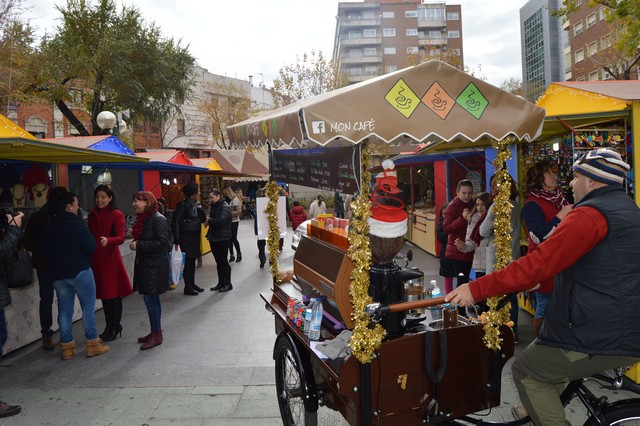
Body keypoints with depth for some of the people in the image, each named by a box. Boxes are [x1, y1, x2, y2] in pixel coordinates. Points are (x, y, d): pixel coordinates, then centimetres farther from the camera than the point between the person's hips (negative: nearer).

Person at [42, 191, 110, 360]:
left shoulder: (48, 225, 5)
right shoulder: (76, 224, -15)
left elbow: (45, 249, 13)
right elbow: (91, 247, -15)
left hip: (57, 273, 6)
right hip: (80, 271, -6)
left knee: (64, 310, 10)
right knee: (88, 307, 4)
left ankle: (66, 346, 15)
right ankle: (92, 344, 7)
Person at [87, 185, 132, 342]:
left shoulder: (117, 215, -7)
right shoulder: (92, 214, 11)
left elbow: (121, 238, -16)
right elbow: (90, 235, 16)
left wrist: (108, 240, -35)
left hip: (111, 258, -5)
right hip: (96, 258, 5)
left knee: (114, 294, -1)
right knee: (103, 293, 11)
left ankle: (115, 327, 11)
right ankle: (109, 327, 23)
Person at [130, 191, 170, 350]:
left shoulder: (158, 219, -15)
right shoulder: (142, 219, 12)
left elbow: (162, 242, -23)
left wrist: (139, 245, -20)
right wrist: (135, 238, 4)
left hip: (155, 266, -9)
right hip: (145, 264, 9)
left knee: (150, 298, -5)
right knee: (153, 299, 15)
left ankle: (156, 334, 6)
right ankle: (155, 332, 26)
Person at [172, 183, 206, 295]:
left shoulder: (195, 204, 9)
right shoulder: (183, 204, -14)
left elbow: (202, 220, 11)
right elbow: (176, 222, -16)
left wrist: (200, 210, -9)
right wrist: (177, 240, -20)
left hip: (195, 236, 8)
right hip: (186, 237, -8)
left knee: (192, 261, 15)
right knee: (187, 261, -2)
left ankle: (192, 284, 26)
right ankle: (187, 287, 6)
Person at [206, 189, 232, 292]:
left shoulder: (225, 207, -13)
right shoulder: (213, 206, 13)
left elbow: (222, 220, -26)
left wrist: (210, 221, -13)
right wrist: (209, 220, -6)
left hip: (223, 238, -8)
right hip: (213, 238, 8)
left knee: (223, 261, -2)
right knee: (218, 261, 12)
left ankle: (228, 283, 9)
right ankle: (221, 283, 21)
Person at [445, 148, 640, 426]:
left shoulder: (591, 213, -18)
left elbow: (538, 263, -25)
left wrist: (476, 289, -23)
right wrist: (542, 280, 28)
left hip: (600, 337, -10)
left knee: (526, 372, 5)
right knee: (542, 355, 25)